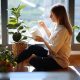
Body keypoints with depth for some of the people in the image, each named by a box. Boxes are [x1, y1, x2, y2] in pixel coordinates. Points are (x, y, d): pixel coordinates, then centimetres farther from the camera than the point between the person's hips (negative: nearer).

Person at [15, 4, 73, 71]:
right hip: (53, 55, 9)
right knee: (33, 48, 3)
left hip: (59, 61, -9)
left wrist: (43, 40, -14)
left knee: (33, 60, -18)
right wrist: (44, 26, 11)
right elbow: (51, 37, 23)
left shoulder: (62, 30, -25)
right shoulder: (58, 26, 3)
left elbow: (54, 50, -24)